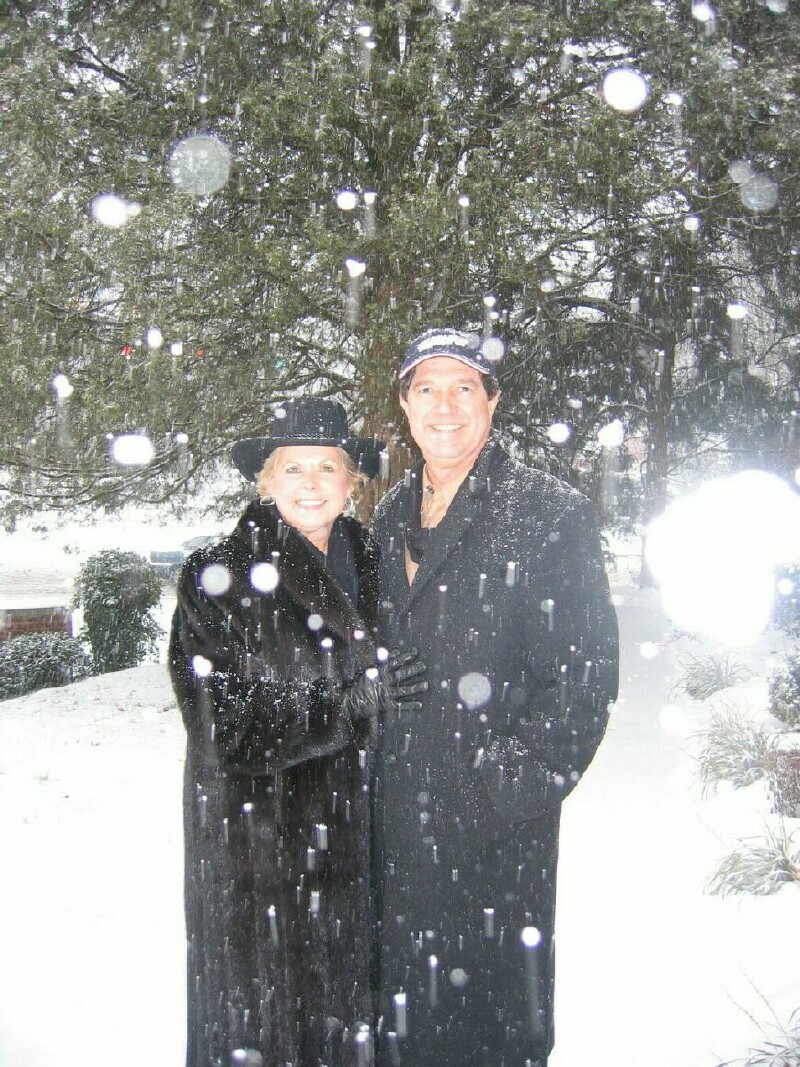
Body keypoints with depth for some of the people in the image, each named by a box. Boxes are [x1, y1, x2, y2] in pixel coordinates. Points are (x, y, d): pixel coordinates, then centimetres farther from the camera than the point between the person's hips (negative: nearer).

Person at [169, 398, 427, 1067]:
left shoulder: (365, 561, 4)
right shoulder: (220, 578, -12)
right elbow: (226, 729, -17)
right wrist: (357, 697, -21)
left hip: (351, 832, 5)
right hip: (258, 842, -5)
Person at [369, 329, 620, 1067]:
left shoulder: (551, 514, -8)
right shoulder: (389, 519, 10)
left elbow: (587, 670, -11)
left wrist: (522, 781, -16)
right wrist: (369, 767, 10)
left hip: (496, 818, -5)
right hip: (395, 809, 5)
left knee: (493, 1007, 8)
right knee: (401, 1006, 17)